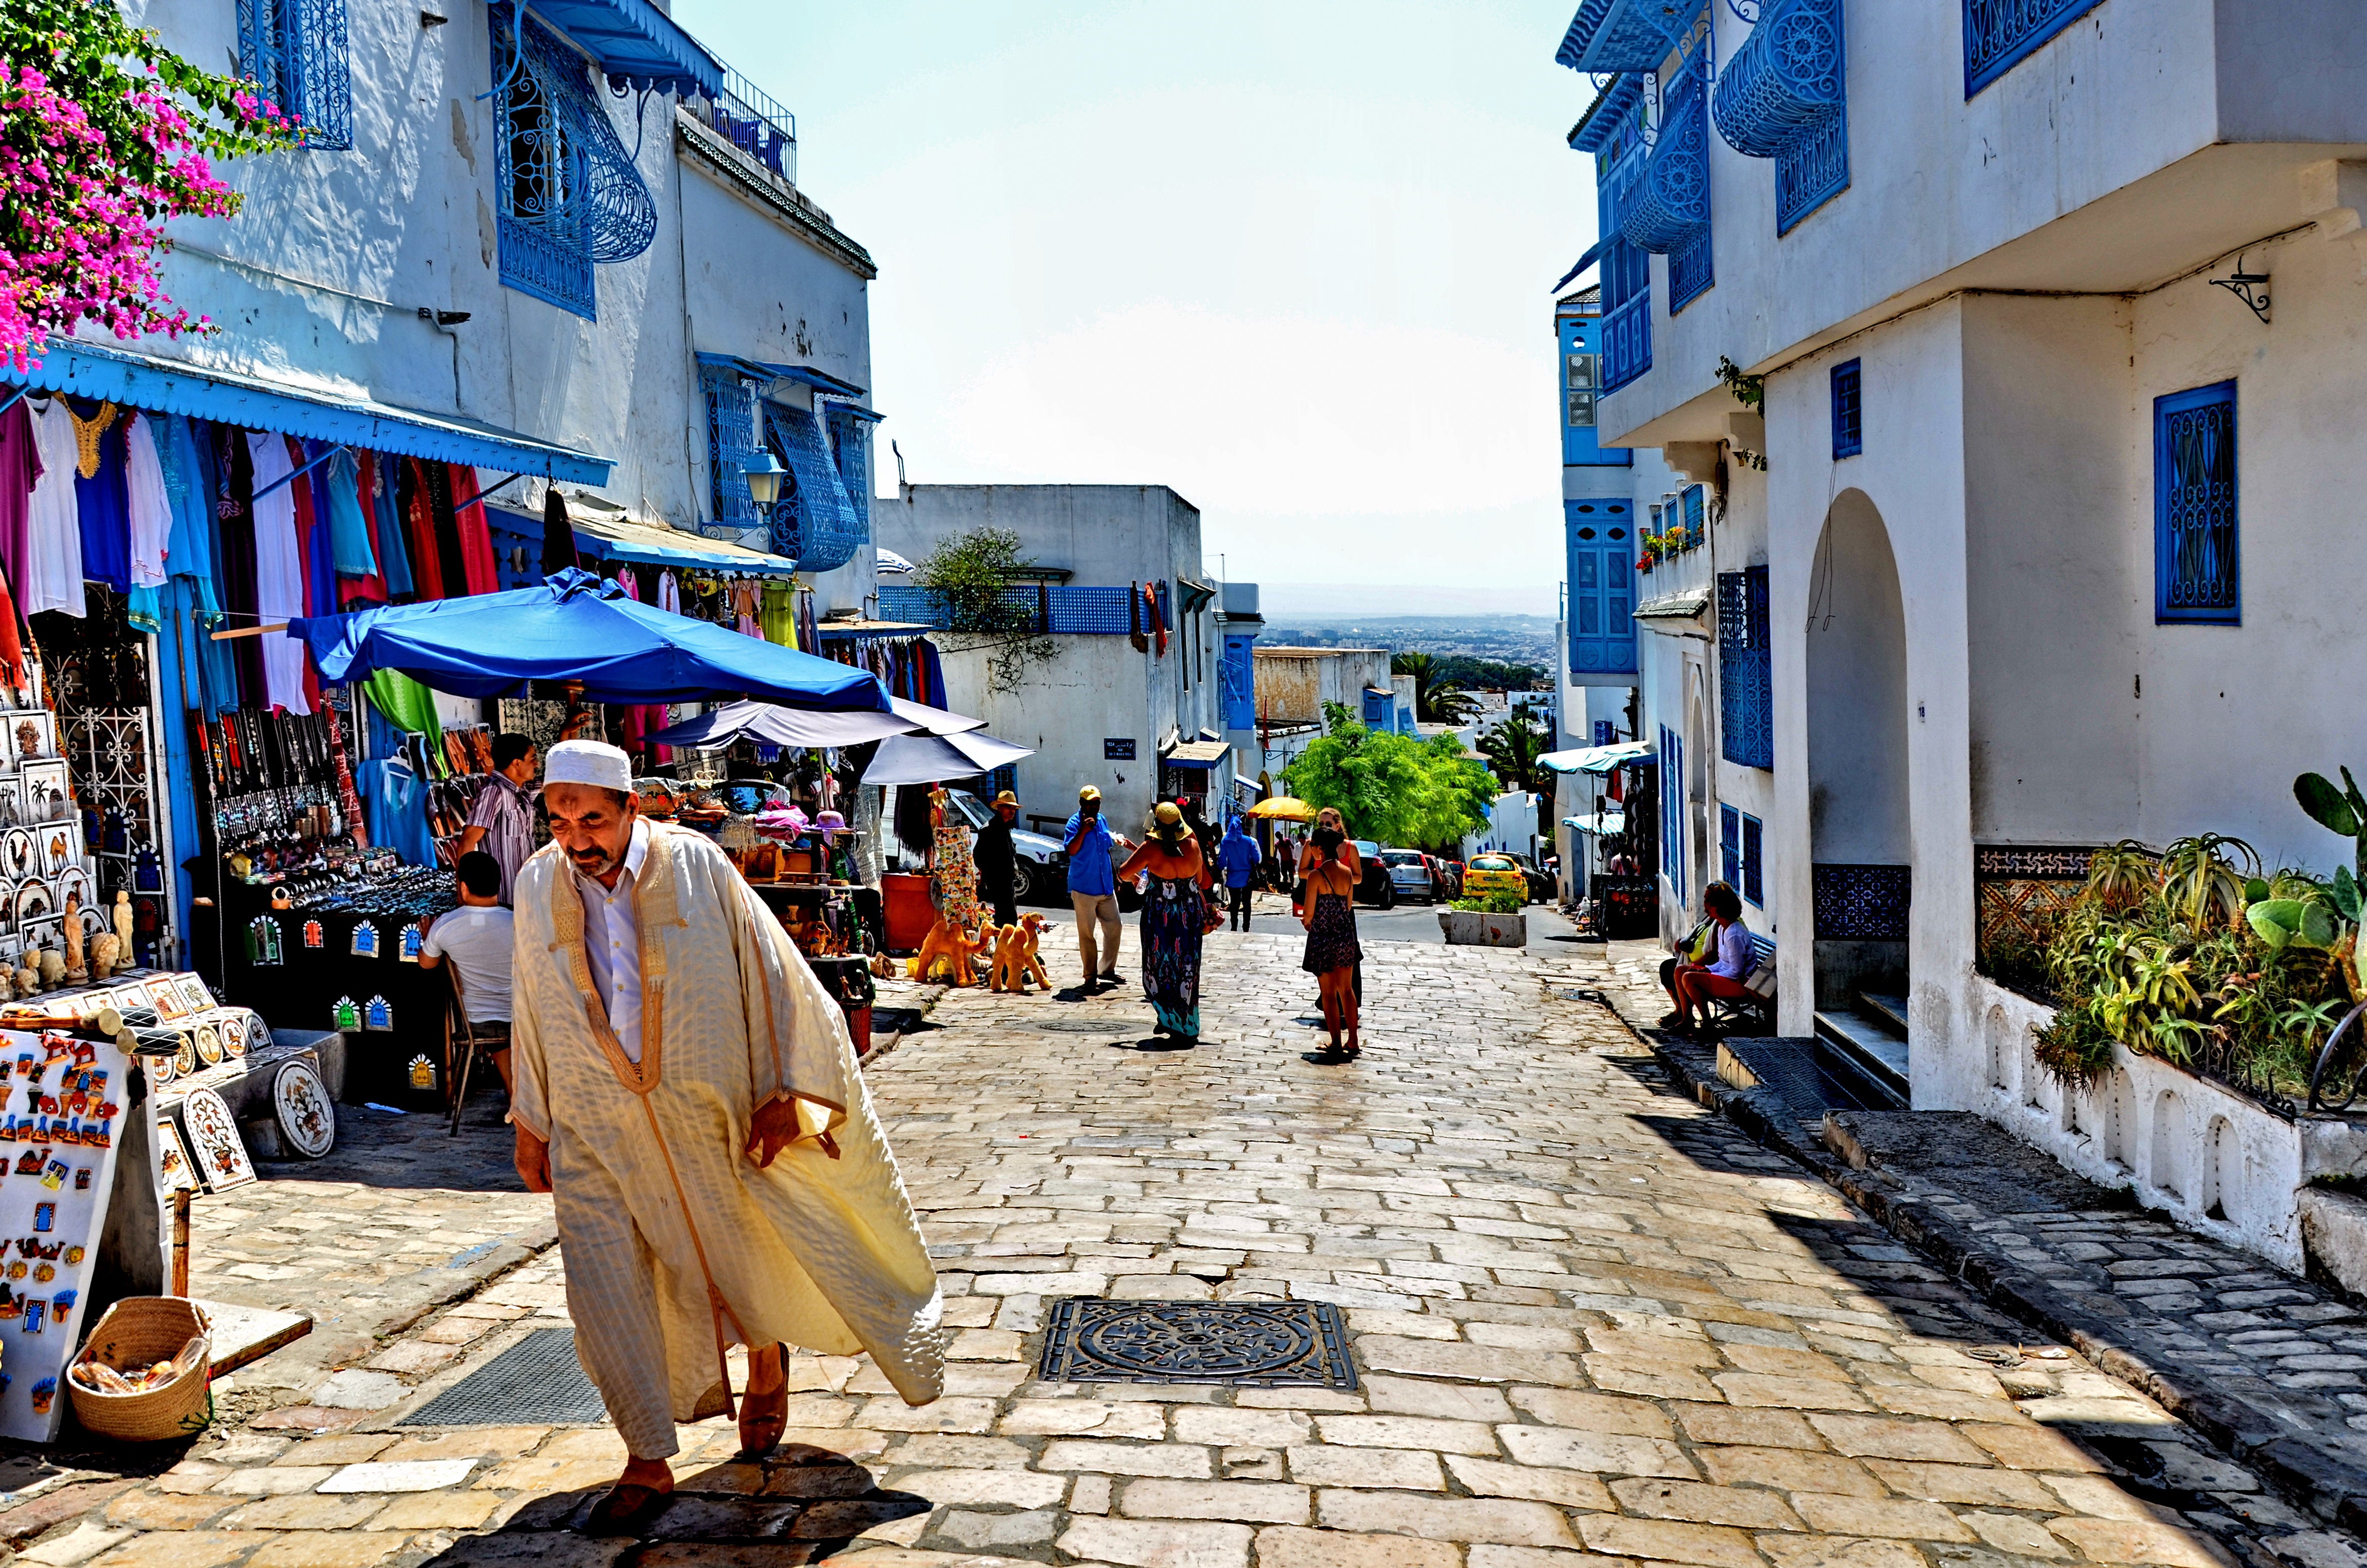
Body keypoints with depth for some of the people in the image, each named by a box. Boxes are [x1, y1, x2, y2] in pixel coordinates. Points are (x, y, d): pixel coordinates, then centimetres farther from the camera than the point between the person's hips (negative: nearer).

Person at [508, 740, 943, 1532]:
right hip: (594, 1125, 2)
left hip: (705, 1112, -2)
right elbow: (532, 1012, 8)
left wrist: (779, 1091, -8)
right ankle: (649, 1462, 14)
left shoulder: (694, 865, -13)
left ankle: (767, 1363, 46)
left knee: (746, 1252, 13)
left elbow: (767, 972, -7)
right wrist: (530, 1125, 11)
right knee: (606, 1289, -2)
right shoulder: (537, 887, -4)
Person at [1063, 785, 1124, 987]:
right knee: (1086, 933, 0)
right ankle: (1091, 974, 9)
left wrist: (1115, 878, 21)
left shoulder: (1102, 821, 11)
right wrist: (1083, 830, -33)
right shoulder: (1075, 823, -10)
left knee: (1114, 927, 9)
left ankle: (1108, 970, 20)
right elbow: (1070, 850, -24)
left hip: (1106, 887, 7)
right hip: (1084, 889, -7)